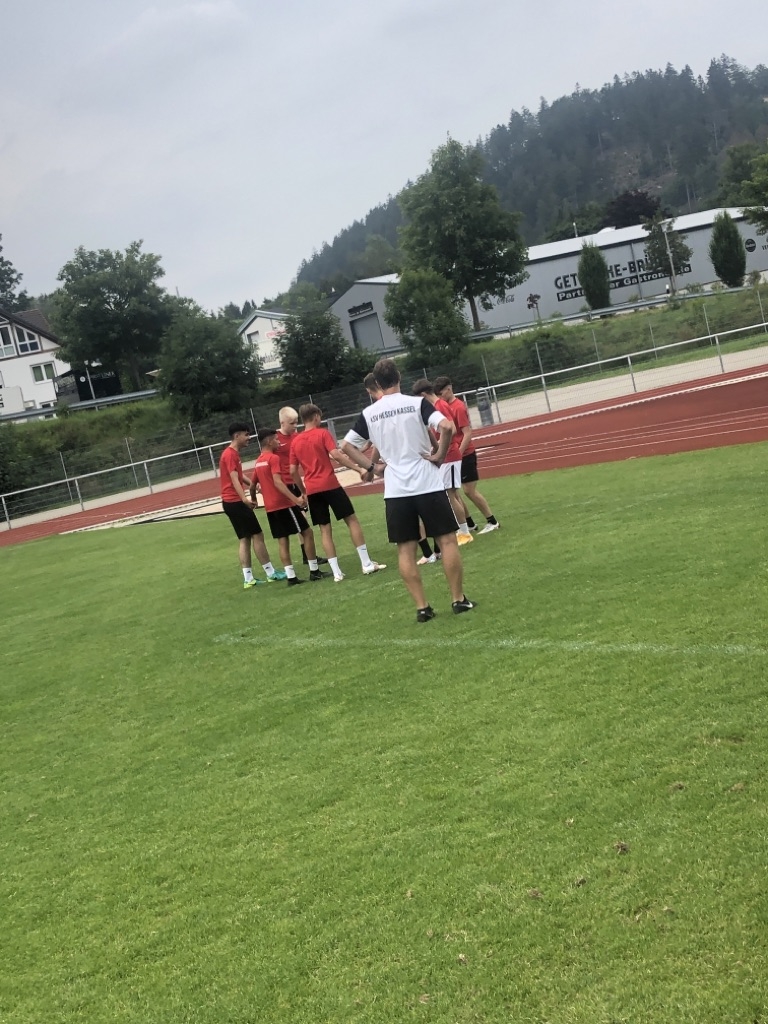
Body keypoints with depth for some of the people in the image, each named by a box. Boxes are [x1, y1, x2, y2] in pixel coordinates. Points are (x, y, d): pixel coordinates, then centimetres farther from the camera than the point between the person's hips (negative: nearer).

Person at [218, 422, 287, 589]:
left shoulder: (232, 453, 16)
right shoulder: (230, 454, -15)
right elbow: (234, 479, -26)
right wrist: (244, 499, -38)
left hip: (232, 502, 10)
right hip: (235, 502, -10)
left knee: (245, 539, 8)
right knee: (257, 535, -4)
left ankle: (248, 578, 6)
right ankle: (271, 573, 2)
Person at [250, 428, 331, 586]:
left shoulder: (258, 462, 13)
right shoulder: (273, 458, -12)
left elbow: (252, 486, 19)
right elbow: (277, 482, -24)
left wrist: (253, 500, 37)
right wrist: (295, 498, -30)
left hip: (270, 507, 8)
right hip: (284, 504, -8)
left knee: (282, 540, 7)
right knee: (307, 532, 1)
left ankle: (291, 577, 4)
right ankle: (314, 571, 2)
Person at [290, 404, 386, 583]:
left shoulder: (295, 441, 11)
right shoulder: (322, 433, -3)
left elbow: (293, 471, 10)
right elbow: (336, 455, -16)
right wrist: (359, 469, -14)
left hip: (312, 490, 5)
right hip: (330, 485, -4)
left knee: (325, 530, 7)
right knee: (352, 520, 5)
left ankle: (336, 572, 3)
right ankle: (367, 564, 3)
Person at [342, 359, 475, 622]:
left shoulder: (368, 414, 4)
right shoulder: (417, 403, -5)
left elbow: (348, 445, 8)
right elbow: (447, 426, -19)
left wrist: (372, 467, 9)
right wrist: (440, 455, -6)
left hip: (395, 490, 2)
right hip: (427, 484, -2)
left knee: (405, 550, 8)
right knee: (447, 540, 8)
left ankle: (422, 607, 7)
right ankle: (458, 599, 10)